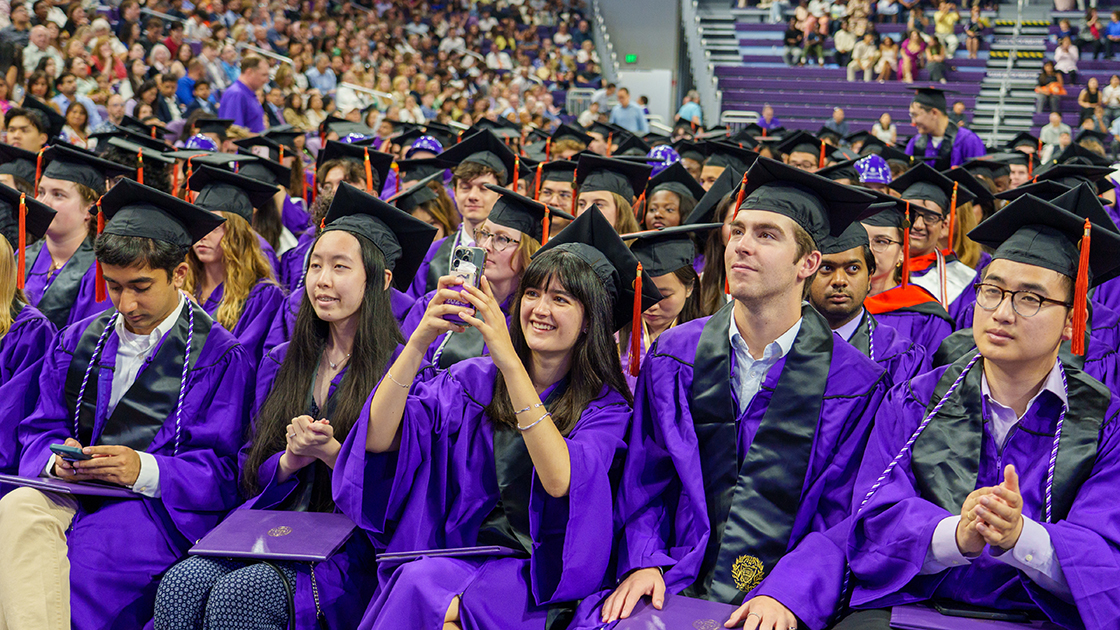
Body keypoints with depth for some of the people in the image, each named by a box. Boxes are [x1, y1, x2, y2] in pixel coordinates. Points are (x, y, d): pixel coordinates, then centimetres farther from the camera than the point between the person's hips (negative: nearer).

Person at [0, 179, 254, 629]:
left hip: (160, 506, -4)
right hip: (73, 492, 5)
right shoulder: (78, 342, 17)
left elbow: (221, 470, -4)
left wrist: (144, 470, -20)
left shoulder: (218, 356, 1)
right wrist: (58, 458, -8)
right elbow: (40, 429, 16)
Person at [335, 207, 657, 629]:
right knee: (417, 581, -30)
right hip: (462, 557, 3)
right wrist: (419, 341, -21)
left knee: (421, 585, -28)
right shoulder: (473, 380, 6)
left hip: (543, 576, -3)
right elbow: (378, 439, -7)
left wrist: (510, 362, -27)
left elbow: (560, 481, -22)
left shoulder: (606, 404, -1)